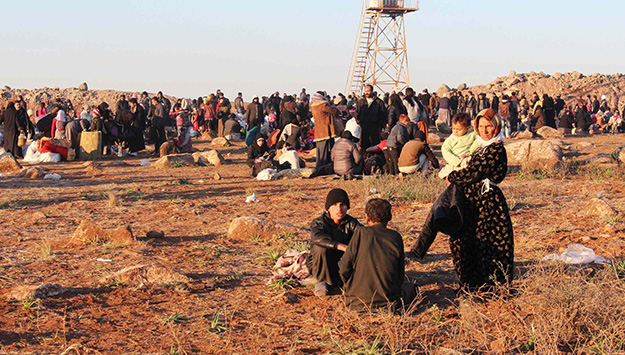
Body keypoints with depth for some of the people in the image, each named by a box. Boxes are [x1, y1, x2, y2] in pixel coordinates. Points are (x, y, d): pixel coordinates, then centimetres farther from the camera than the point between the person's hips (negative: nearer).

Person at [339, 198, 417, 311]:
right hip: (389, 301, -2)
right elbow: (400, 274, 5)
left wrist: (351, 288, 11)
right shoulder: (396, 237, -1)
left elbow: (344, 268, -8)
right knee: (410, 286, 29)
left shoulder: (361, 233, -7)